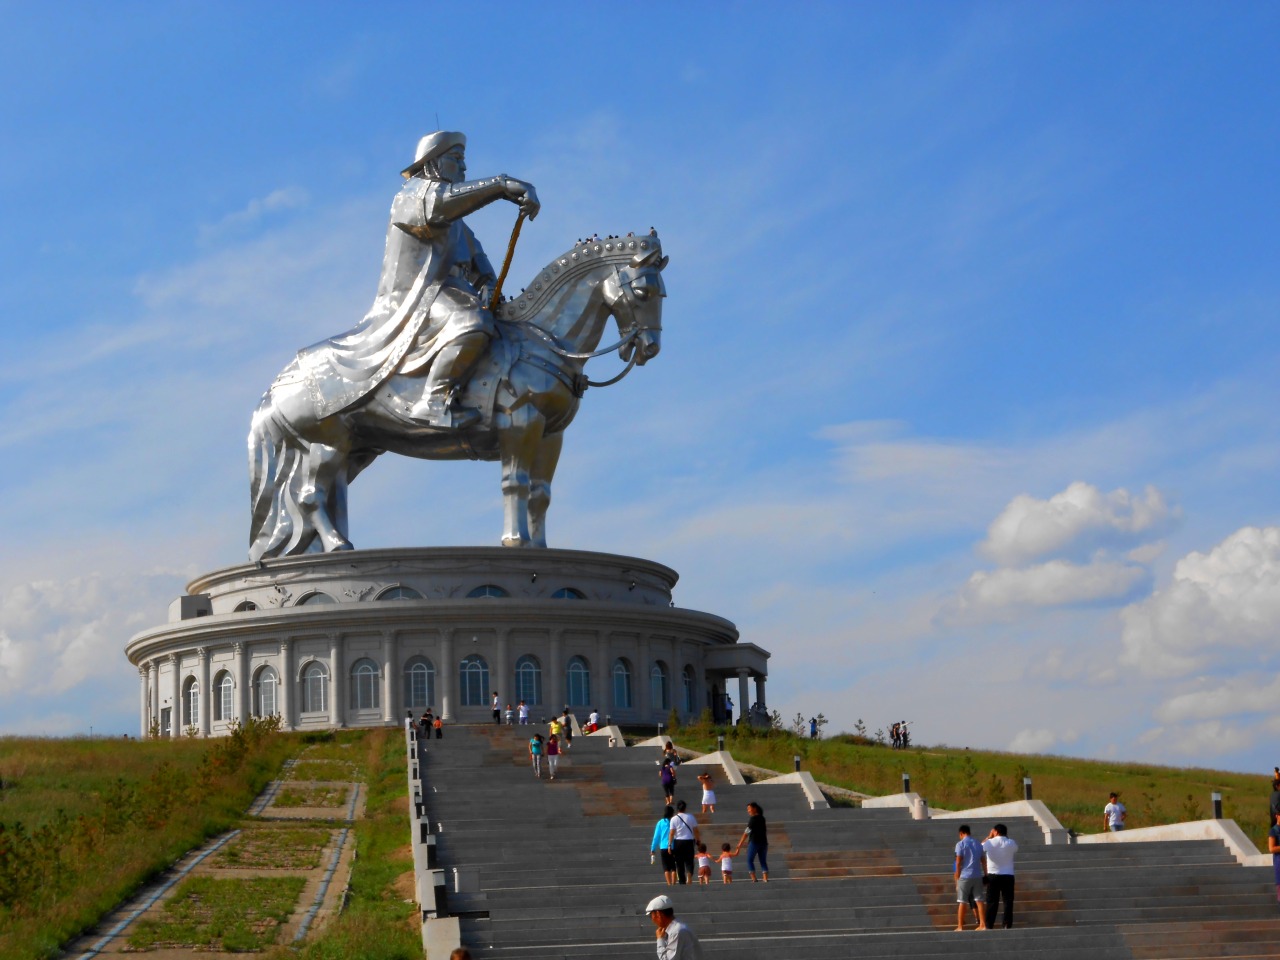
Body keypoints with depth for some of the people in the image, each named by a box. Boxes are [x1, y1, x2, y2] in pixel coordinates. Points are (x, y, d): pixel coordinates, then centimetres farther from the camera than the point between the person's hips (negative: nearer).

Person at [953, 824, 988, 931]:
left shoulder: (960, 844, -5)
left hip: (965, 876, -4)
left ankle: (960, 926, 3)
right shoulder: (978, 844, 11)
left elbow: (958, 863, -8)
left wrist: (957, 878, -3)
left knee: (962, 902, 2)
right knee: (979, 900, 6)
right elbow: (983, 861, 11)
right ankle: (983, 924, 2)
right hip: (977, 876, 4)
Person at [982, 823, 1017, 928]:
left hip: (993, 876, 0)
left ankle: (989, 925, 3)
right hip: (1008, 876, 0)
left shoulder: (989, 842, -5)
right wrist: (1006, 837, 17)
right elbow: (1016, 849, 20)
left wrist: (989, 836, 19)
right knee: (1008, 901, 4)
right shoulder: (1011, 843, -3)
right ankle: (1007, 925, 1)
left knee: (992, 902, 4)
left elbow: (980, 847, 15)